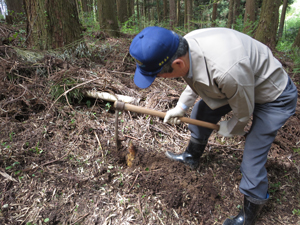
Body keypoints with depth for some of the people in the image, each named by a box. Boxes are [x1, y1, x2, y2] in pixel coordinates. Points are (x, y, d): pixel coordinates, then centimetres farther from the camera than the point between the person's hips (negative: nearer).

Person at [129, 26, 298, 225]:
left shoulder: (227, 71, -44)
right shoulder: (184, 47, -20)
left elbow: (244, 112, -22)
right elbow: (197, 78, 4)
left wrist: (229, 130, -2)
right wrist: (180, 108, 6)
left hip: (274, 96, -7)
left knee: (252, 160, -4)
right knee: (201, 110, 9)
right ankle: (192, 156, 35)